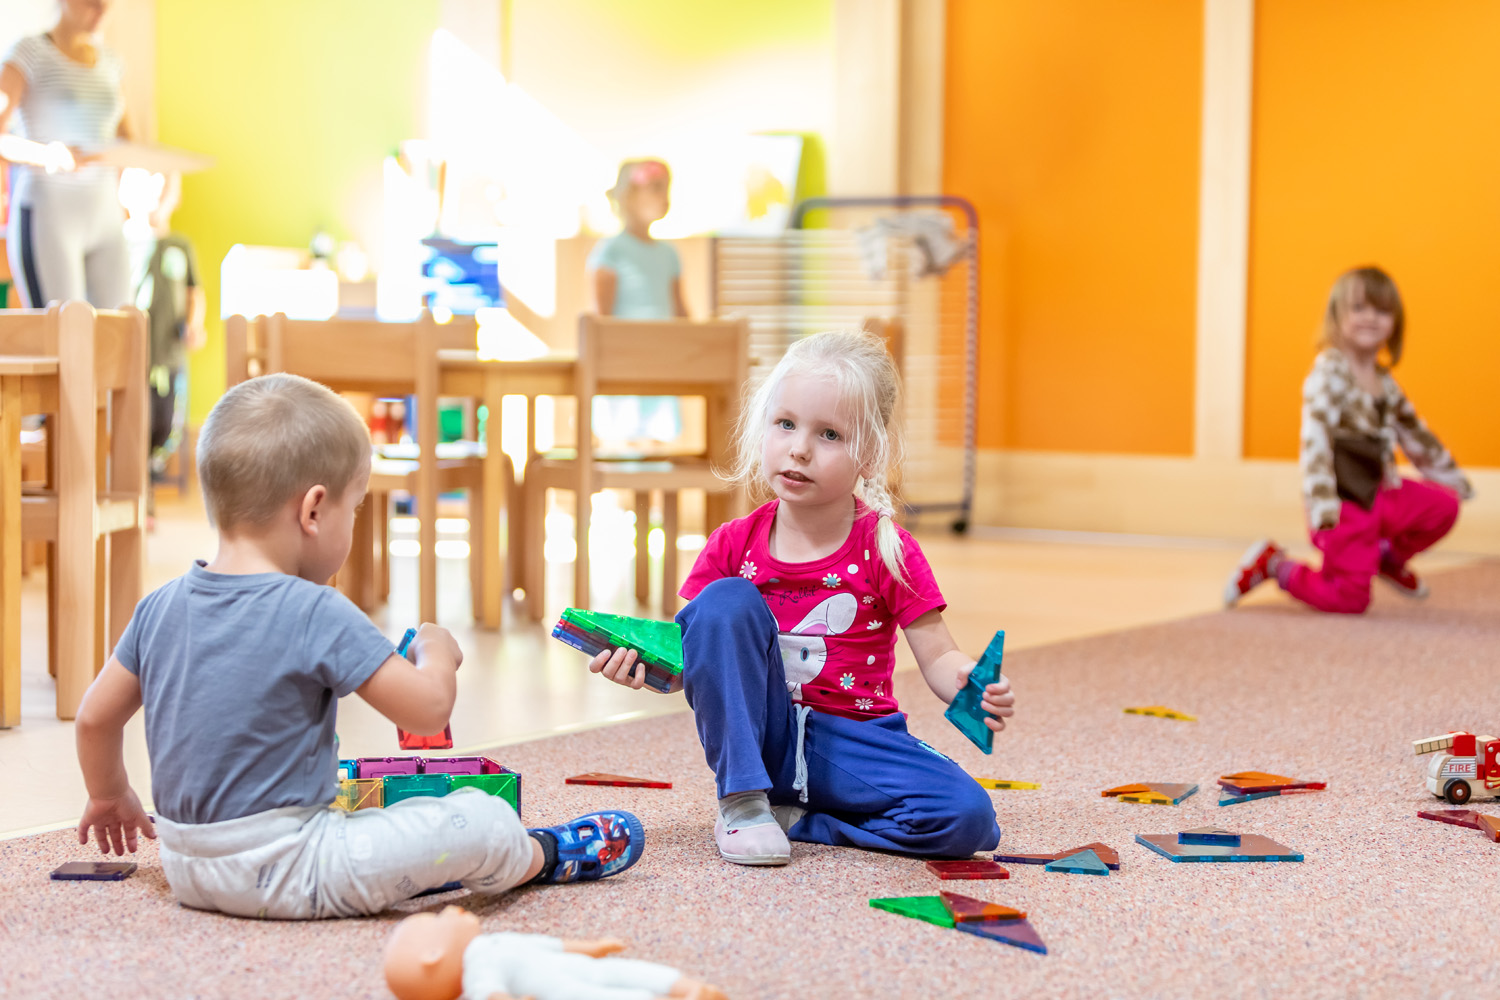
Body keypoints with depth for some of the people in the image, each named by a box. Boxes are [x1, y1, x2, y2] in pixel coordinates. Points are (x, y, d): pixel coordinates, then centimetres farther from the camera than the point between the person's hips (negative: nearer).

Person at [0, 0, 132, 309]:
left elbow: (124, 141, 26)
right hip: (44, 222, -6)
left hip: (103, 224, 6)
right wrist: (47, 156, -34)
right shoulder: (28, 53, -5)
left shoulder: (108, 62, 14)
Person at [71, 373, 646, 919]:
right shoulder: (316, 616, -18)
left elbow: (95, 716, 12)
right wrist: (437, 652, 7)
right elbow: (428, 711, -15)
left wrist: (111, 795, 31)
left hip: (187, 869, 8)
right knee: (484, 821, -1)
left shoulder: (161, 607, 3)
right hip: (283, 874, -8)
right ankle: (547, 858, 24)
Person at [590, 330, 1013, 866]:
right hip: (752, 736, 0)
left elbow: (937, 657, -6)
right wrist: (638, 658, -23)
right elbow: (682, 659, 0)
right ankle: (742, 802, -18)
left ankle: (790, 816, -8)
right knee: (727, 600, -24)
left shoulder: (886, 551, -6)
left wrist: (972, 686, -29)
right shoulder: (734, 545, -1)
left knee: (969, 819, -25)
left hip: (851, 746, 0)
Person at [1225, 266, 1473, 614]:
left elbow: (1414, 432, 25)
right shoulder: (1329, 373, -16)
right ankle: (1274, 565, 9)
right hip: (1346, 501, -7)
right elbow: (1315, 437, -25)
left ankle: (1388, 556, 16)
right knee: (1350, 598, -10)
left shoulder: (1383, 381, 10)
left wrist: (1453, 478, 31)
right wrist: (1322, 507, -34)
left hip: (1380, 491, 7)